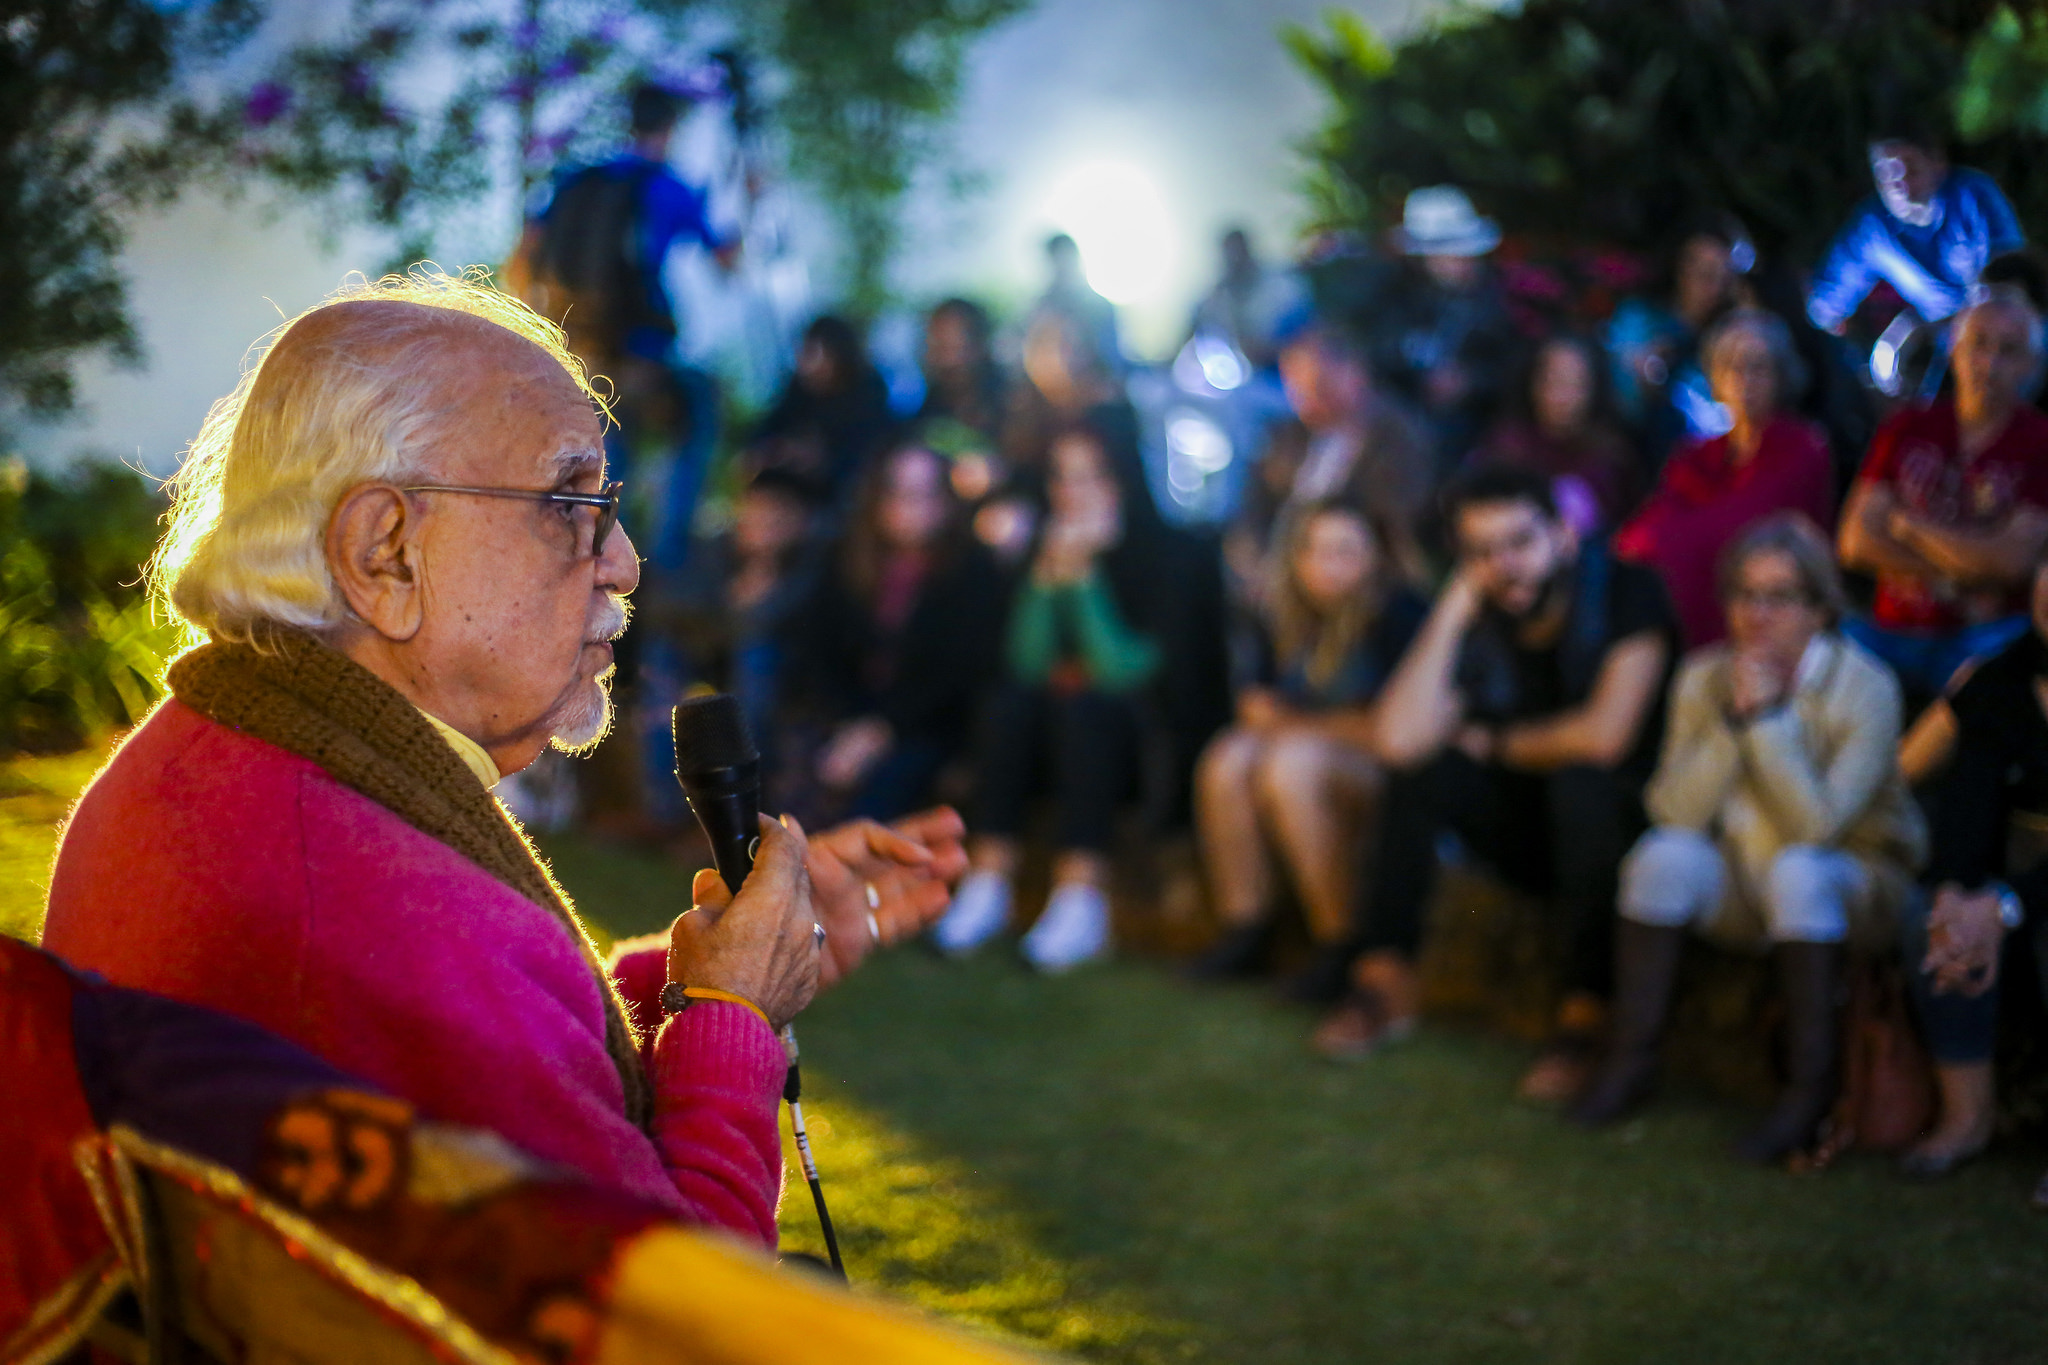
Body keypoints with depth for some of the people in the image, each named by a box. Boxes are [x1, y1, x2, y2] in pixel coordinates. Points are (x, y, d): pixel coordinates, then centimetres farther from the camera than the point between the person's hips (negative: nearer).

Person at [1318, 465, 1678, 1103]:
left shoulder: (1626, 592, -16)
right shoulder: (1477, 624, -4)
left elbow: (1605, 735, -28)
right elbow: (1397, 738, -21)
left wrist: (1495, 745, -11)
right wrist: (1451, 613, -20)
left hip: (1625, 821, -5)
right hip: (1535, 835, 5)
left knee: (1580, 782, -35)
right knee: (1422, 768, -16)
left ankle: (1584, 1016, -28)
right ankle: (1385, 981, -12)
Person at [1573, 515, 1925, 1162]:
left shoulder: (1865, 688, -16)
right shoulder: (1704, 676, -3)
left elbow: (1816, 825, -27)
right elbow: (1674, 810, -14)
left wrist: (1768, 715, -26)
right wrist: (1733, 718, -22)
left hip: (1856, 882, -4)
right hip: (1739, 880, 4)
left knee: (1796, 871, -36)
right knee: (1666, 855, -25)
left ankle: (1811, 1086, -27)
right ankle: (1632, 1060, -15)